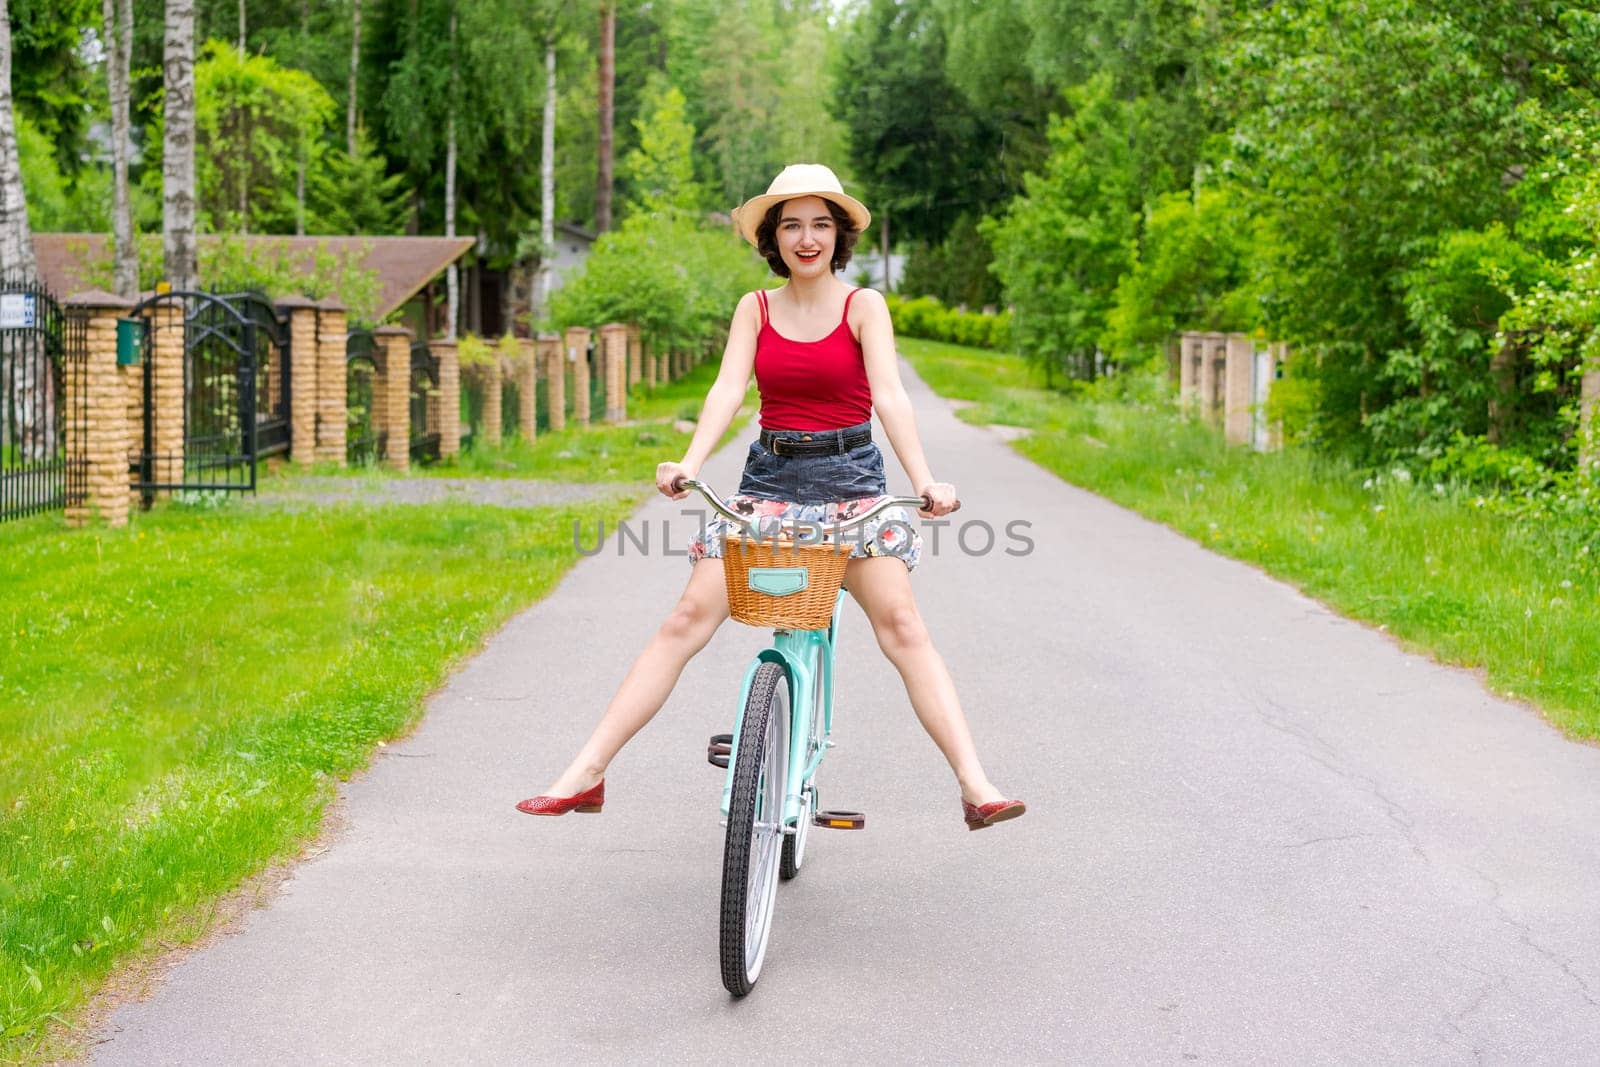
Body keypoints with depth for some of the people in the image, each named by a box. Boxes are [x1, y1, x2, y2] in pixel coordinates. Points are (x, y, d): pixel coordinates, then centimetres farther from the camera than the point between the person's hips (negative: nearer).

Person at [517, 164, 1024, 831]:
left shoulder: (864, 306, -1)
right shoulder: (755, 309, 6)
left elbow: (889, 394, -13)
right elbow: (728, 389, -7)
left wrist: (923, 478, -28)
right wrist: (689, 463, -26)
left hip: (850, 475, -2)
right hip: (769, 475, 2)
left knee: (902, 625, -16)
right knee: (688, 618, -8)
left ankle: (976, 787, -17)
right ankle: (585, 774, -8)